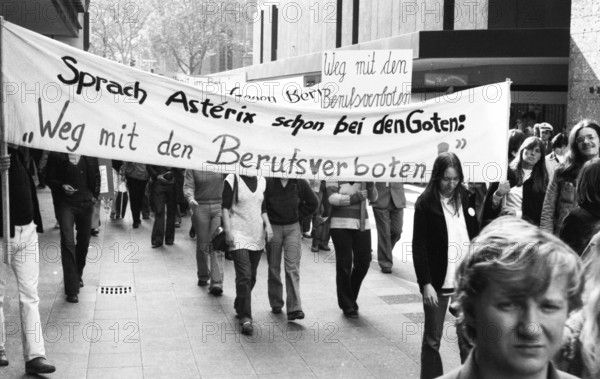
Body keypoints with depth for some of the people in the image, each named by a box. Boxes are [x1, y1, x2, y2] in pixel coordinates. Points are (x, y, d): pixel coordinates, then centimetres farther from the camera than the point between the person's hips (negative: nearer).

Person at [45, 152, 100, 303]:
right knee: (67, 242, -13)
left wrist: (95, 194, 6)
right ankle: (72, 289, -10)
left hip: (86, 202, 3)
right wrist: (62, 186, -15)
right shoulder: (57, 154, -6)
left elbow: (96, 176, 12)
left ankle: (78, 275, 38)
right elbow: (49, 178, 2)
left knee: (83, 242, 13)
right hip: (66, 203, -3)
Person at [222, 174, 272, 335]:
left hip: (257, 235, 5)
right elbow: (225, 207, -5)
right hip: (239, 235, -5)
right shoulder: (232, 179, -4)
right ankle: (245, 317, -8)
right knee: (244, 276, -13)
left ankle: (239, 307, 32)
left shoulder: (262, 181, 10)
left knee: (251, 277, 12)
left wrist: (267, 225, 2)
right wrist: (228, 231, -12)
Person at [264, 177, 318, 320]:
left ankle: (294, 308, -11)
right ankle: (276, 303, 25)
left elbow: (313, 203, 10)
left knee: (292, 267, -8)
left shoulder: (300, 183, -5)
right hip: (273, 228, 0)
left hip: (293, 228, 0)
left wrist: (299, 216, 5)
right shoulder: (268, 182, -10)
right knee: (274, 267, 9)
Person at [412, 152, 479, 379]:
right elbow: (419, 247, -9)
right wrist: (425, 283, -15)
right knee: (432, 339, 5)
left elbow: (476, 236, 10)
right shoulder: (425, 202, -7)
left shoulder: (466, 197, 5)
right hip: (438, 282, -4)